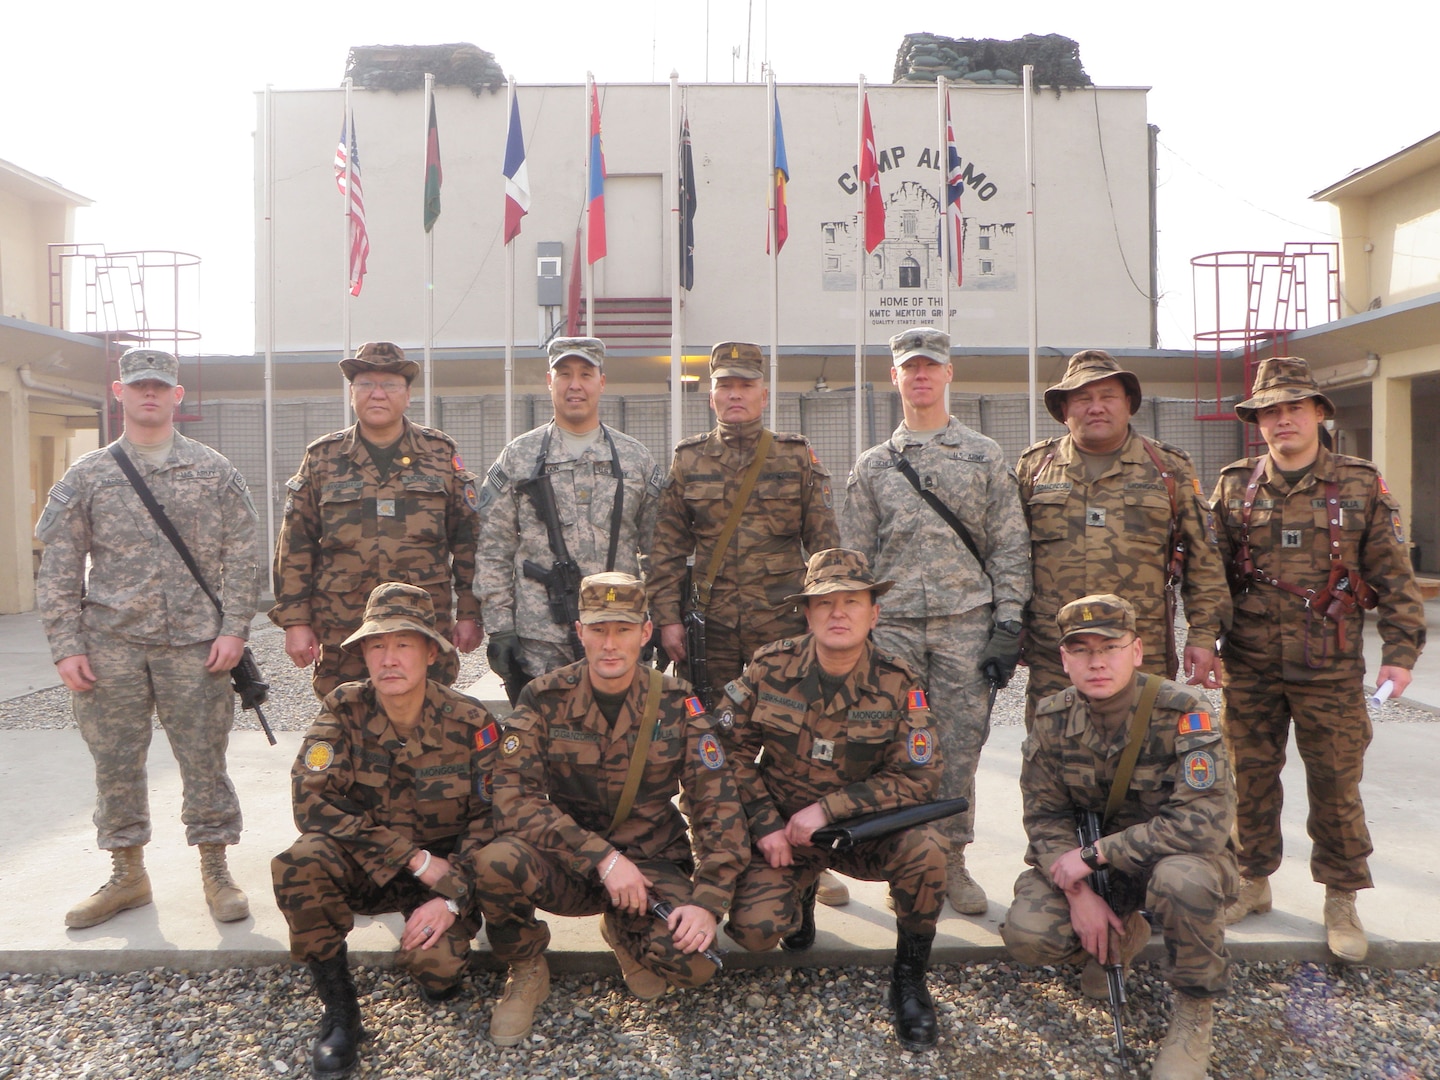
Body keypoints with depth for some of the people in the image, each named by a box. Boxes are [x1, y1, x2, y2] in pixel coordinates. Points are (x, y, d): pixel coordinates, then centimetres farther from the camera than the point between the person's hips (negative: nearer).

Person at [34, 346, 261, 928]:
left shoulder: (215, 471, 5)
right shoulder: (86, 476, 7)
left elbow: (242, 556, 2)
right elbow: (58, 569, 6)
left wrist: (233, 628, -6)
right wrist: (66, 647, -1)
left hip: (195, 643, -1)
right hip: (111, 644, 2)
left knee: (204, 759, 4)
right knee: (115, 762, 9)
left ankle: (215, 870, 18)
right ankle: (128, 875, 25)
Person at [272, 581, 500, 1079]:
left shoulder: (470, 722, -14)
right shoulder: (344, 709, -12)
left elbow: (488, 819, -9)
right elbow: (311, 800, -21)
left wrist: (452, 899, -23)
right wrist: (415, 858, -26)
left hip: (443, 869, -1)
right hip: (364, 866, 2)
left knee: (436, 970, -27)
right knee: (297, 864, -30)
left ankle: (443, 957, 14)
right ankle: (339, 1009, -9)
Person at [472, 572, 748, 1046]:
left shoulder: (676, 703, -7)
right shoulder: (543, 699, -9)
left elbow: (717, 803, -7)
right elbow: (513, 799, -18)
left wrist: (709, 901, -18)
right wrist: (602, 857, -26)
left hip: (652, 863, 1)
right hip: (566, 865, 0)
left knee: (692, 959, -27)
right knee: (497, 860, -32)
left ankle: (627, 934, 11)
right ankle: (526, 970, 1)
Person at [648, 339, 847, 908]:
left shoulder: (798, 458, 5)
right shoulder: (686, 461, 8)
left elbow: (825, 544, 5)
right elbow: (668, 549, 6)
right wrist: (668, 618, -1)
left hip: (784, 626, -1)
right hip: (711, 628, 1)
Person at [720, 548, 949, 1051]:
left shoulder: (898, 683, -13)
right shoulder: (770, 667, -12)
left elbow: (918, 777, -14)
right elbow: (732, 749, -3)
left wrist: (827, 809, -21)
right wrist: (765, 824, -12)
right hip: (783, 832, 1)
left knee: (925, 847, -30)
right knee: (755, 928, -21)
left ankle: (909, 979, -4)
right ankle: (801, 891, 18)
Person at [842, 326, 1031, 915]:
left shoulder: (985, 456, 8)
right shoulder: (872, 465, 12)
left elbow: (1010, 547, 4)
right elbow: (854, 556, 11)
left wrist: (1008, 624, -3)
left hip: (967, 622, -1)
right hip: (893, 624, 1)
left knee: (960, 742, 4)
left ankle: (953, 860, 20)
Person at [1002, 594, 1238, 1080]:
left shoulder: (1182, 713, -22)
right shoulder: (1051, 719, -9)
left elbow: (1206, 821, -28)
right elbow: (1045, 817, -4)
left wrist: (1095, 855, -27)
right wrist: (1079, 893, -20)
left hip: (1173, 855, -3)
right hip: (1087, 861, 4)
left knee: (1182, 880, -39)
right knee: (1028, 935, -20)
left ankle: (1195, 1008, -8)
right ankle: (1123, 936, 15)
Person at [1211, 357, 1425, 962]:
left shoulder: (1361, 486, 0)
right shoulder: (1235, 487, 3)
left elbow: (1393, 576, 2)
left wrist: (1400, 652, -4)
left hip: (1330, 669, -1)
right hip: (1249, 667, 2)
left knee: (1336, 784, 7)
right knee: (1251, 777, 11)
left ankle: (1342, 901, 24)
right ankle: (1253, 883, 28)